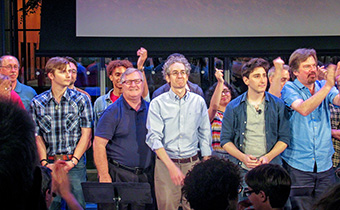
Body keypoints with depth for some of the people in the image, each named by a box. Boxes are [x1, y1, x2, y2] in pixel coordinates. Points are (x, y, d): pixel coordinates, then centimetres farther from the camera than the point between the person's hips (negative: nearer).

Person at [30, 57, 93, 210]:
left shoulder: (81, 100, 3)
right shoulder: (37, 103, 6)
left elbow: (86, 133, 0)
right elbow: (37, 136, 6)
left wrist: (73, 161, -8)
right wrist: (45, 162, -5)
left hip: (75, 163, -1)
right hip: (50, 164, 1)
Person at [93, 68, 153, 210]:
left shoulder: (150, 109, 9)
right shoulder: (113, 111, -5)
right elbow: (98, 145, -10)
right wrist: (104, 177, -15)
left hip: (144, 176, 4)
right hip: (118, 175, -4)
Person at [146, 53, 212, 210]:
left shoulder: (198, 101, 8)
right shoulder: (158, 103, 0)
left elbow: (205, 136, 12)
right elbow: (154, 138, -8)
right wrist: (171, 167, -18)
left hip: (192, 163, 2)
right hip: (166, 163, -2)